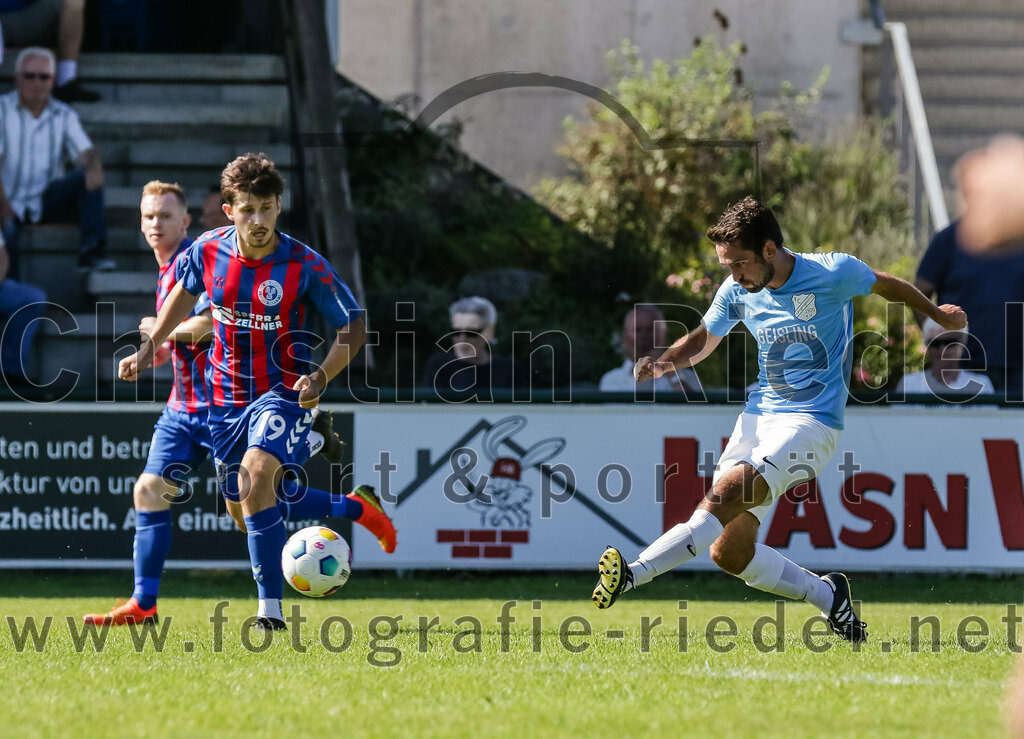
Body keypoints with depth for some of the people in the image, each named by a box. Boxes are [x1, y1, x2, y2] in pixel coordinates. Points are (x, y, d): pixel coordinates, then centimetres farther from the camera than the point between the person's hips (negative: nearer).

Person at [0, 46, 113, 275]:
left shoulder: (64, 115, 11)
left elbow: (85, 152, -2)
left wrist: (94, 165, -30)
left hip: (47, 202, 3)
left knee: (87, 176, -22)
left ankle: (91, 252, -30)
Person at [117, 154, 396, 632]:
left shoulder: (305, 266, -18)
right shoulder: (208, 252, -8)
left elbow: (353, 328, -8)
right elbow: (185, 292, 16)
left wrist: (321, 376, -22)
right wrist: (148, 350, 12)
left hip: (285, 391, -6)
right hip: (227, 395, 6)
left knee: (256, 474, -31)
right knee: (243, 512, 14)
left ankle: (271, 609, -24)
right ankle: (357, 508, 38)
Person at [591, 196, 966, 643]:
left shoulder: (834, 273, -10)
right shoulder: (737, 291, 2)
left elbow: (886, 286, 12)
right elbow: (705, 338, 21)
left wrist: (936, 315, 30)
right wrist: (664, 363, -1)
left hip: (811, 422, -6)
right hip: (758, 416, 6)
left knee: (724, 496, -28)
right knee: (727, 552, -4)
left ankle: (632, 574, -39)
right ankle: (829, 597, 15)